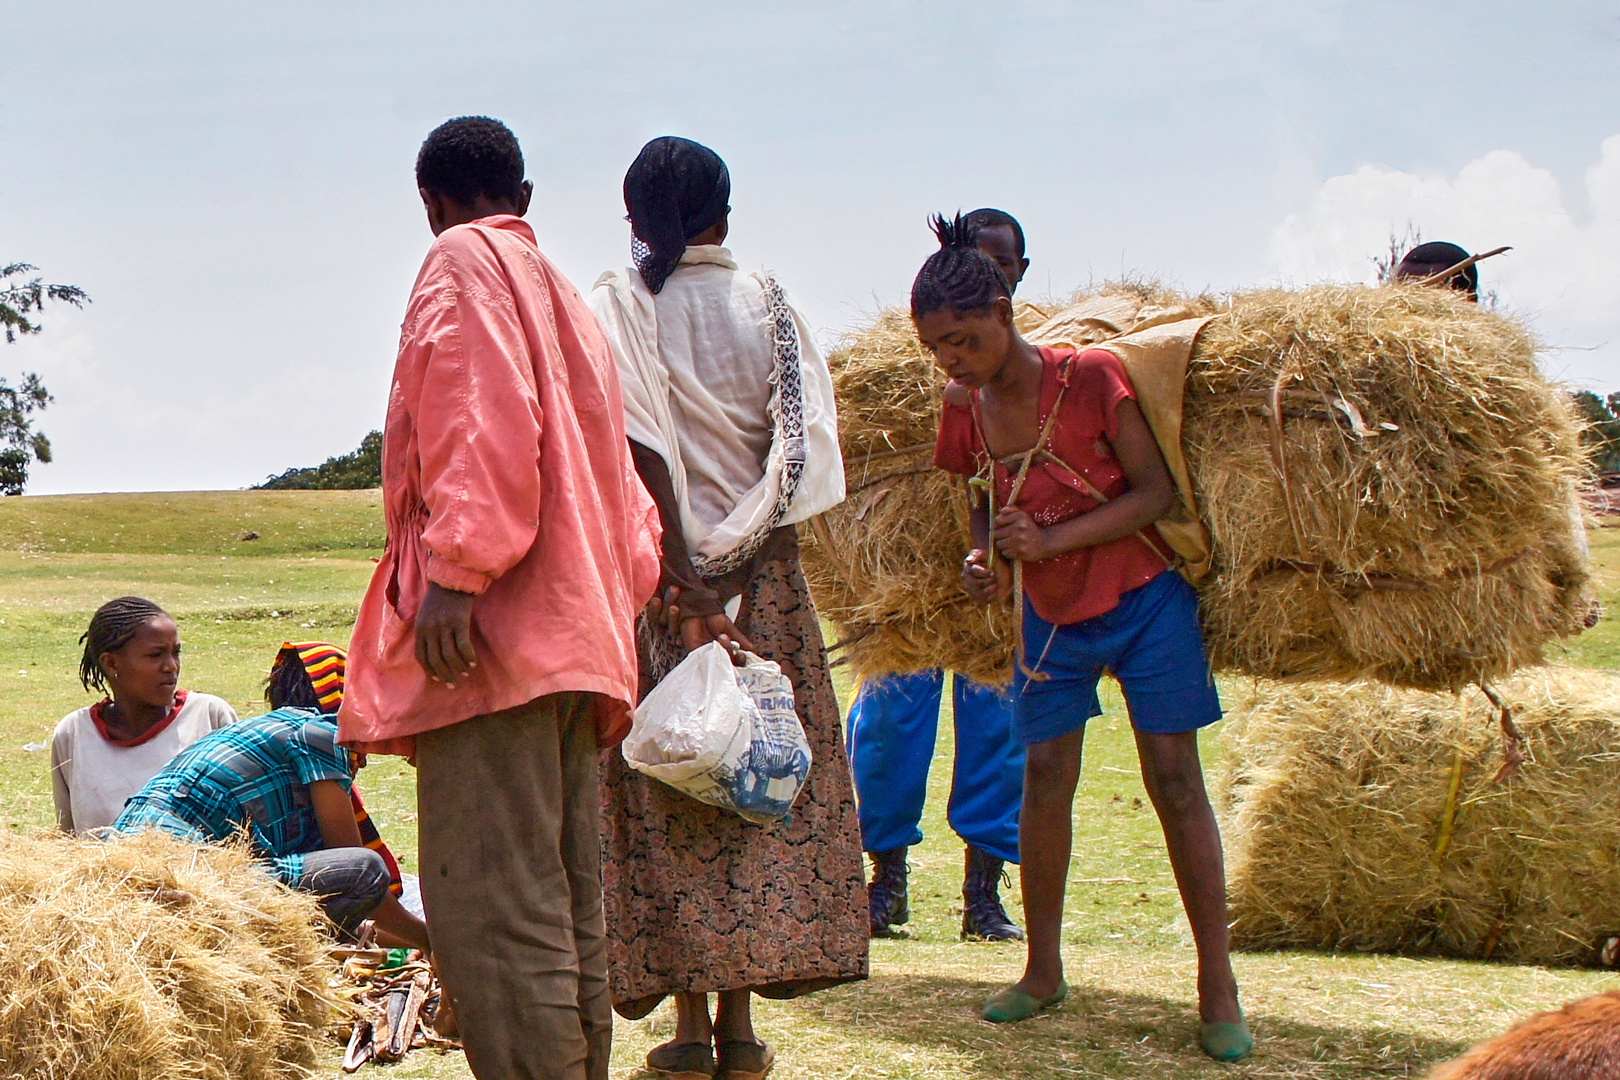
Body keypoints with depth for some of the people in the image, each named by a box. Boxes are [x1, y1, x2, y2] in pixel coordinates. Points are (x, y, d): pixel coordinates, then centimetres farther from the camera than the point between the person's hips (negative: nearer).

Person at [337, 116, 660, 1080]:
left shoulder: (465, 261, 1)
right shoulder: (569, 300, 28)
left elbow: (486, 420, -16)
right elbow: (621, 486, 27)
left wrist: (456, 569, -21)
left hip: (495, 636, -9)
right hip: (580, 633, 10)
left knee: (493, 911, -14)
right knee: (567, 913, 9)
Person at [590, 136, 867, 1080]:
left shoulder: (620, 306, -2)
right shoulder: (768, 304, 4)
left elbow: (642, 446, -13)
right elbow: (801, 447, -5)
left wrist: (683, 577, -14)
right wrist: (733, 566, -7)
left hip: (658, 569, -2)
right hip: (764, 576, 2)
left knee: (670, 785, 2)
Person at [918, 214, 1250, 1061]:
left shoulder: (1089, 378, -19)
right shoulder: (964, 408, -4)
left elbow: (1155, 491, -17)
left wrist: (1053, 538, -25)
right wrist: (987, 557, -10)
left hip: (1143, 600, -5)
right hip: (1049, 614, 5)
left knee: (1174, 778, -4)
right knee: (1045, 779, 6)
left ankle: (1217, 985, 2)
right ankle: (1043, 970, 21)